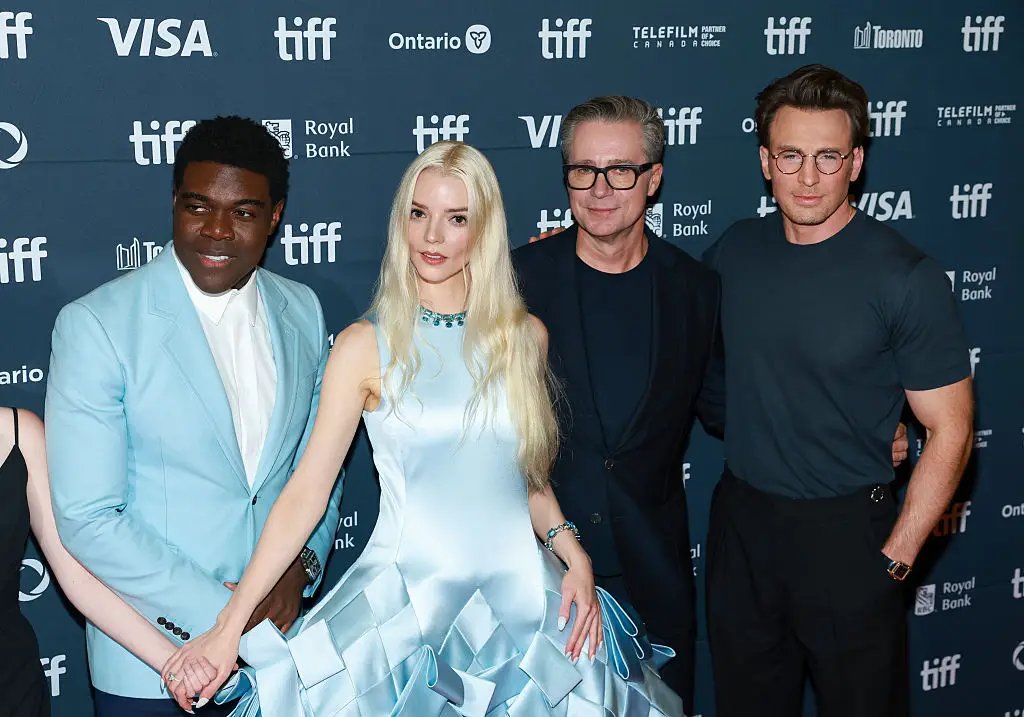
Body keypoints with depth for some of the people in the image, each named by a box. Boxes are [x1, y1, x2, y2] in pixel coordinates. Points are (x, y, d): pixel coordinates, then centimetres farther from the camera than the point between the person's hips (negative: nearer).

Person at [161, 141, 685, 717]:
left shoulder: (525, 336, 4)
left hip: (523, 594, 3)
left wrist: (575, 557, -1)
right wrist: (231, 626, -11)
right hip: (410, 598, -3)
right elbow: (306, 493, -7)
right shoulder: (366, 347, -5)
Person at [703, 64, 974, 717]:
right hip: (742, 520, 4)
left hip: (847, 532, -4)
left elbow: (949, 431, -11)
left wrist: (895, 558, -13)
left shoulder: (907, 277, -15)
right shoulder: (736, 250, -1)